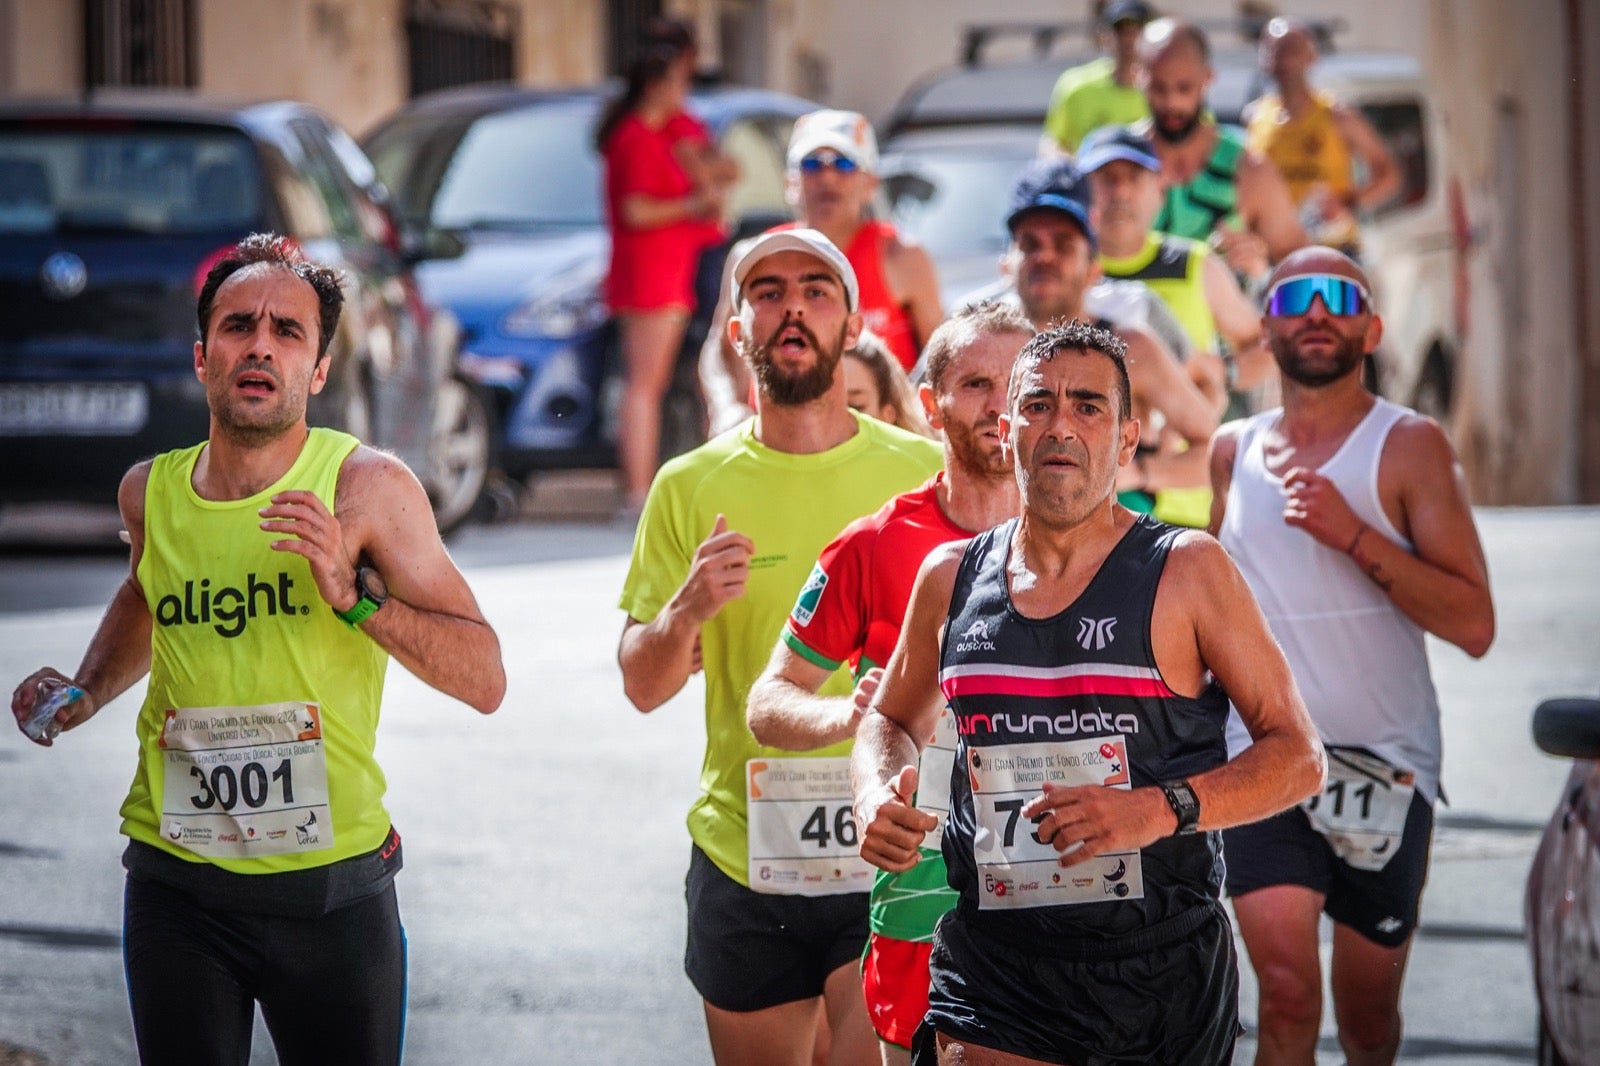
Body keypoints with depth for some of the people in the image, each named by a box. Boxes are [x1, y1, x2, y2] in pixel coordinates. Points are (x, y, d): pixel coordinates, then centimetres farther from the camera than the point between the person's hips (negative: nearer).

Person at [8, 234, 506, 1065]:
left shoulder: (368, 487, -8)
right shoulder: (150, 492, 4)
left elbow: (484, 680, -10)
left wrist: (354, 596, -22)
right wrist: (88, 693, 12)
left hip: (330, 888, -3)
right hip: (175, 888, 3)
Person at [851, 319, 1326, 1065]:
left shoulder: (1187, 571, -2)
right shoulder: (951, 578, 8)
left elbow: (1298, 755, -3)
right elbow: (890, 721, 26)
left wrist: (1164, 808, -18)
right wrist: (876, 800, 4)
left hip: (1160, 972, -2)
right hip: (991, 969, 2)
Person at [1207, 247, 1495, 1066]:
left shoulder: (1408, 446, -3)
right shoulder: (1233, 451, 9)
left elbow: (1474, 624, -12)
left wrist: (1355, 537, -20)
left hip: (1384, 768, -1)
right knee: (1287, 992, -18)